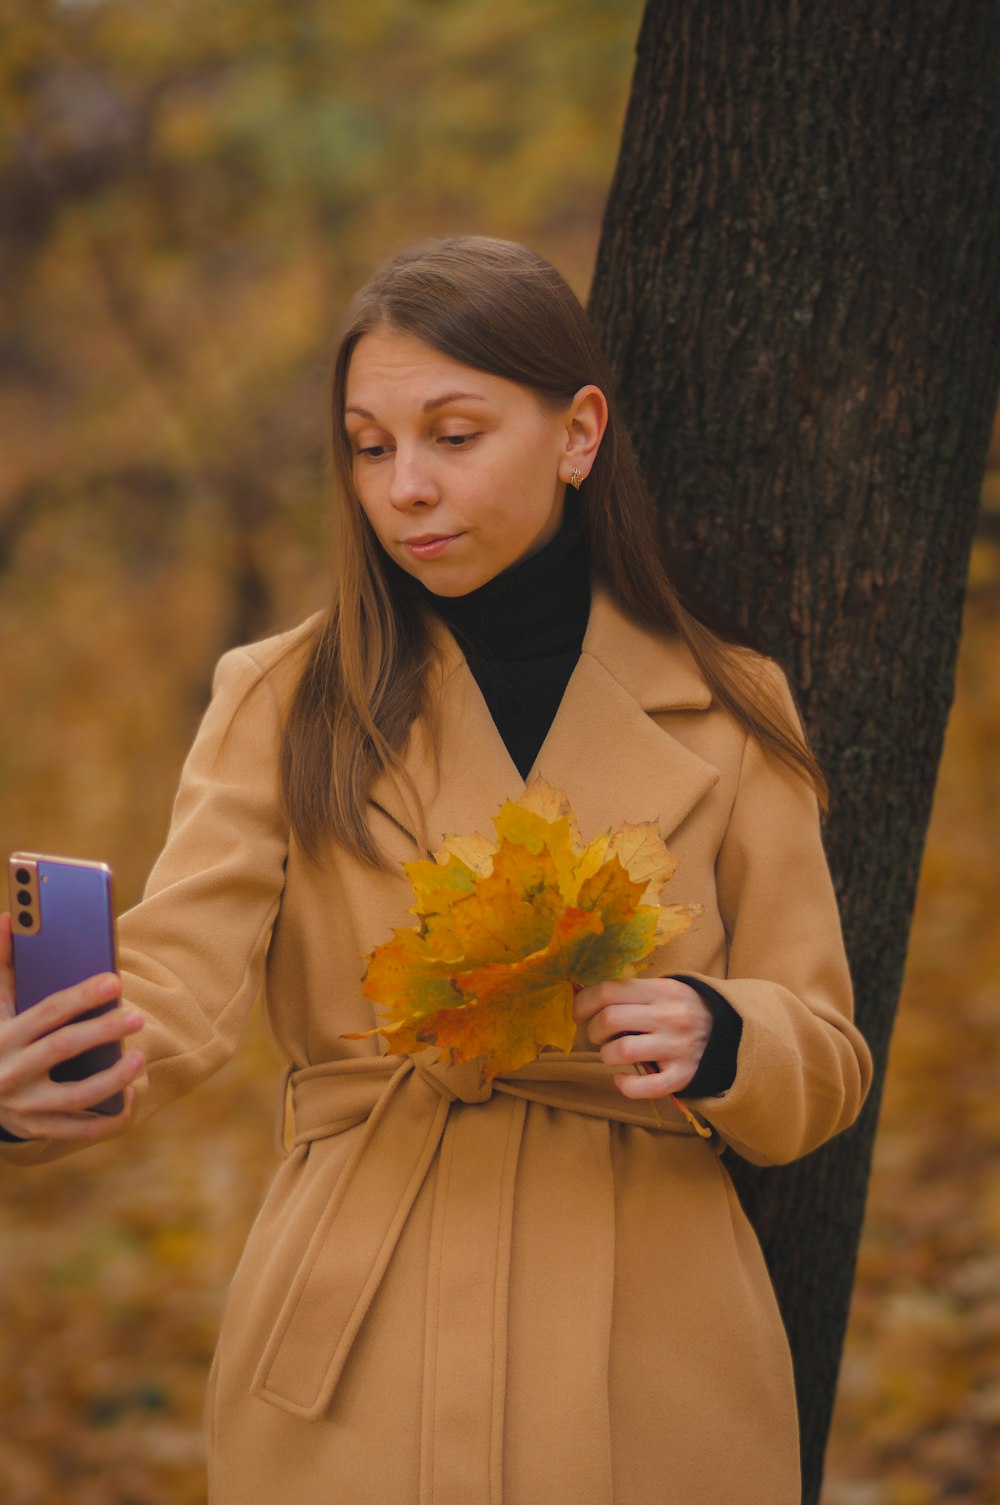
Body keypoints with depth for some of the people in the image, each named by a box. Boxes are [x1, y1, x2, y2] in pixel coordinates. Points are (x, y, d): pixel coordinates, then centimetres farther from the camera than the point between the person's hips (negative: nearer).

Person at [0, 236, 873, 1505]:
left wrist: (713, 1036, -19)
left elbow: (825, 1057, 4)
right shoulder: (285, 707, 1)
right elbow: (177, 983, -14)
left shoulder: (725, 714, 4)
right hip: (356, 1368, -1)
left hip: (648, 1373, 1)